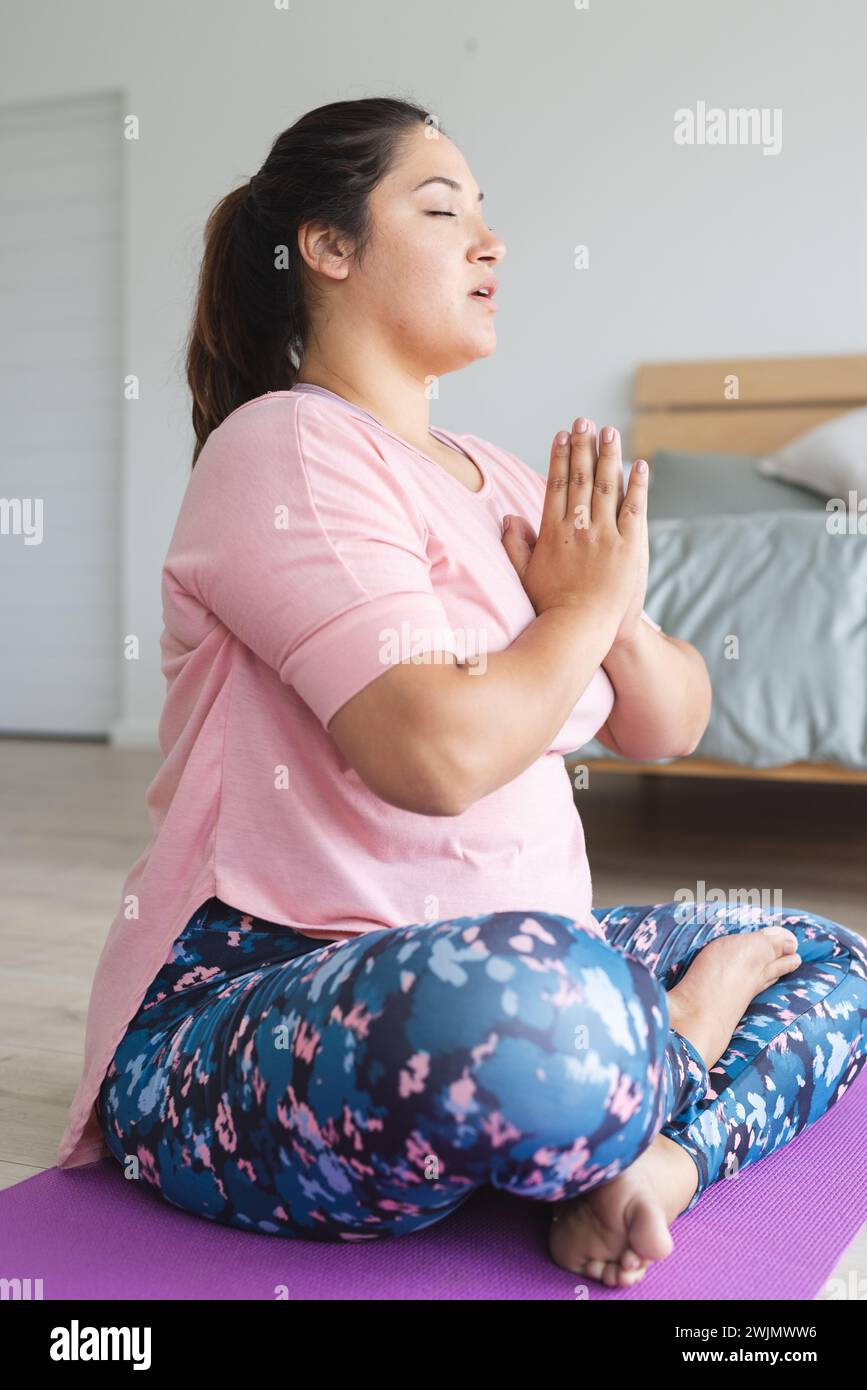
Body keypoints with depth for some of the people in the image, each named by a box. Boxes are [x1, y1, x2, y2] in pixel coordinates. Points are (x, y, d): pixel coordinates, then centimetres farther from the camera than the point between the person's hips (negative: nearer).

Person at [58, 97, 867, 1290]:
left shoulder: (499, 480, 14)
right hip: (247, 1008, -9)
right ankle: (681, 1037, -6)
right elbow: (438, 753, -26)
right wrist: (586, 603, -7)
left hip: (501, 964, 9)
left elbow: (669, 728, 15)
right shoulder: (284, 451, -11)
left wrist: (620, 613, -8)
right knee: (534, 1005, -40)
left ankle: (659, 1150, -17)